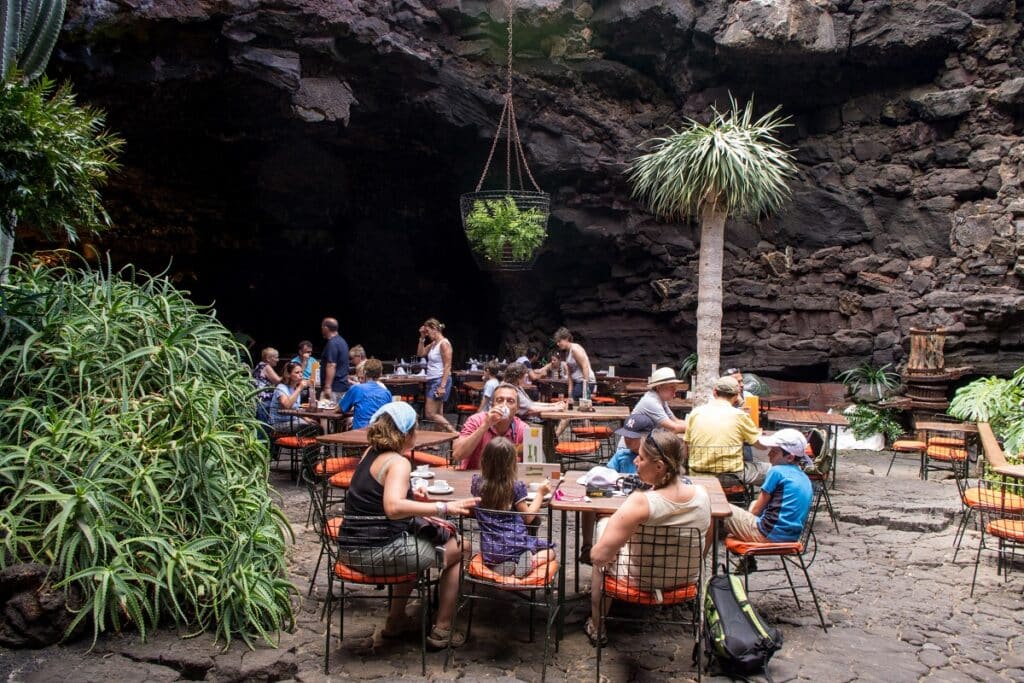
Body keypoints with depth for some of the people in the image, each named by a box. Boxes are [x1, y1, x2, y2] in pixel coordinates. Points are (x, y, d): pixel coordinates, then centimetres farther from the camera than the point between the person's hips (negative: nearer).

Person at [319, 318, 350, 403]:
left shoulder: (332, 343, -15)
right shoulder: (342, 341, 16)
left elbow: (331, 365, -23)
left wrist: (327, 387, -25)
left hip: (335, 388, -10)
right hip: (343, 386, 10)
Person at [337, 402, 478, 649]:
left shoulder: (370, 453, 9)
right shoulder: (398, 462, -16)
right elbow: (393, 507, -34)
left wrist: (411, 495, 11)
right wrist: (444, 508, -31)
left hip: (350, 549, 9)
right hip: (379, 552, -9)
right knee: (460, 549, 7)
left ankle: (396, 621, 37)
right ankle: (441, 631, 13)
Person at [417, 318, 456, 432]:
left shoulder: (444, 343, -14)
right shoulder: (433, 343, 11)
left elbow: (447, 367, -19)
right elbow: (420, 353, 18)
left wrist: (442, 386, -23)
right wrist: (422, 338, 8)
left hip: (440, 381, -9)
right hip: (432, 381, 9)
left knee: (430, 414, -11)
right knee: (437, 415, 9)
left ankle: (454, 433, -10)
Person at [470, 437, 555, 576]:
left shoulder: (477, 483, -3)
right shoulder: (515, 487, -13)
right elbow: (528, 517, -3)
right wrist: (540, 494, 8)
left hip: (489, 551, 3)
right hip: (515, 545, -3)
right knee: (549, 551, 22)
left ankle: (502, 564, 2)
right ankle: (532, 560, -10)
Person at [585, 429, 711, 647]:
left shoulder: (641, 502, -33)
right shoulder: (701, 494, -16)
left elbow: (599, 555, -29)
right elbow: (706, 539, 4)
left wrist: (595, 553, -7)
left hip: (640, 581, -5)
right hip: (687, 579, 5)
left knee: (603, 524, 22)